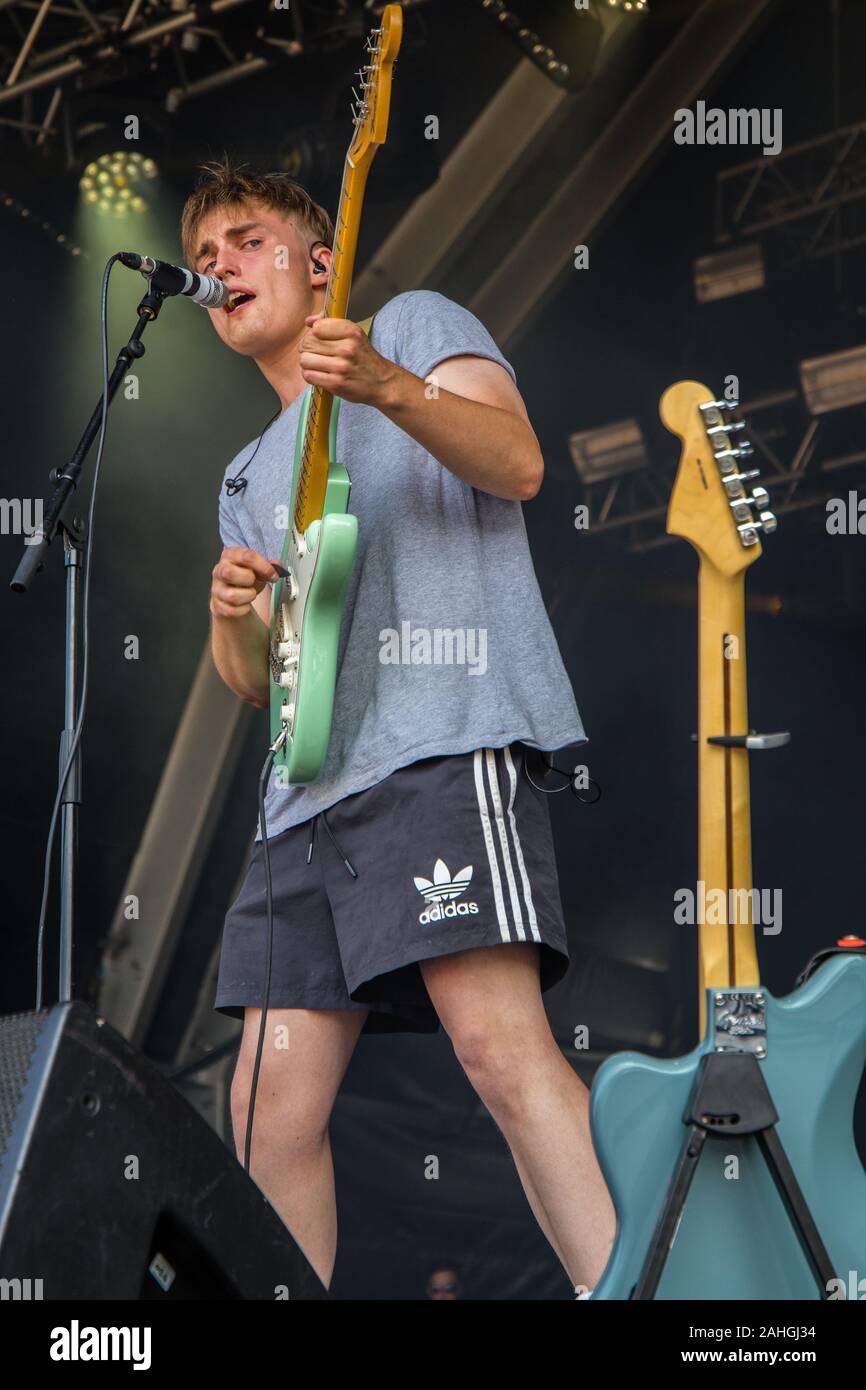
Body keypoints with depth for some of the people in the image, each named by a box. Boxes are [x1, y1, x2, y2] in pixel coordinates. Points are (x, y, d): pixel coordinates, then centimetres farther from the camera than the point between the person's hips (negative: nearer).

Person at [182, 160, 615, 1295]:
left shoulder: (415, 322, 14)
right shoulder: (251, 474, 32)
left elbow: (517, 464, -5)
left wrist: (391, 388, -22)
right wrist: (233, 618, 4)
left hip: (445, 744, -8)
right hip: (309, 792, 8)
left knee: (502, 1048, -24)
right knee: (273, 1107, 0)